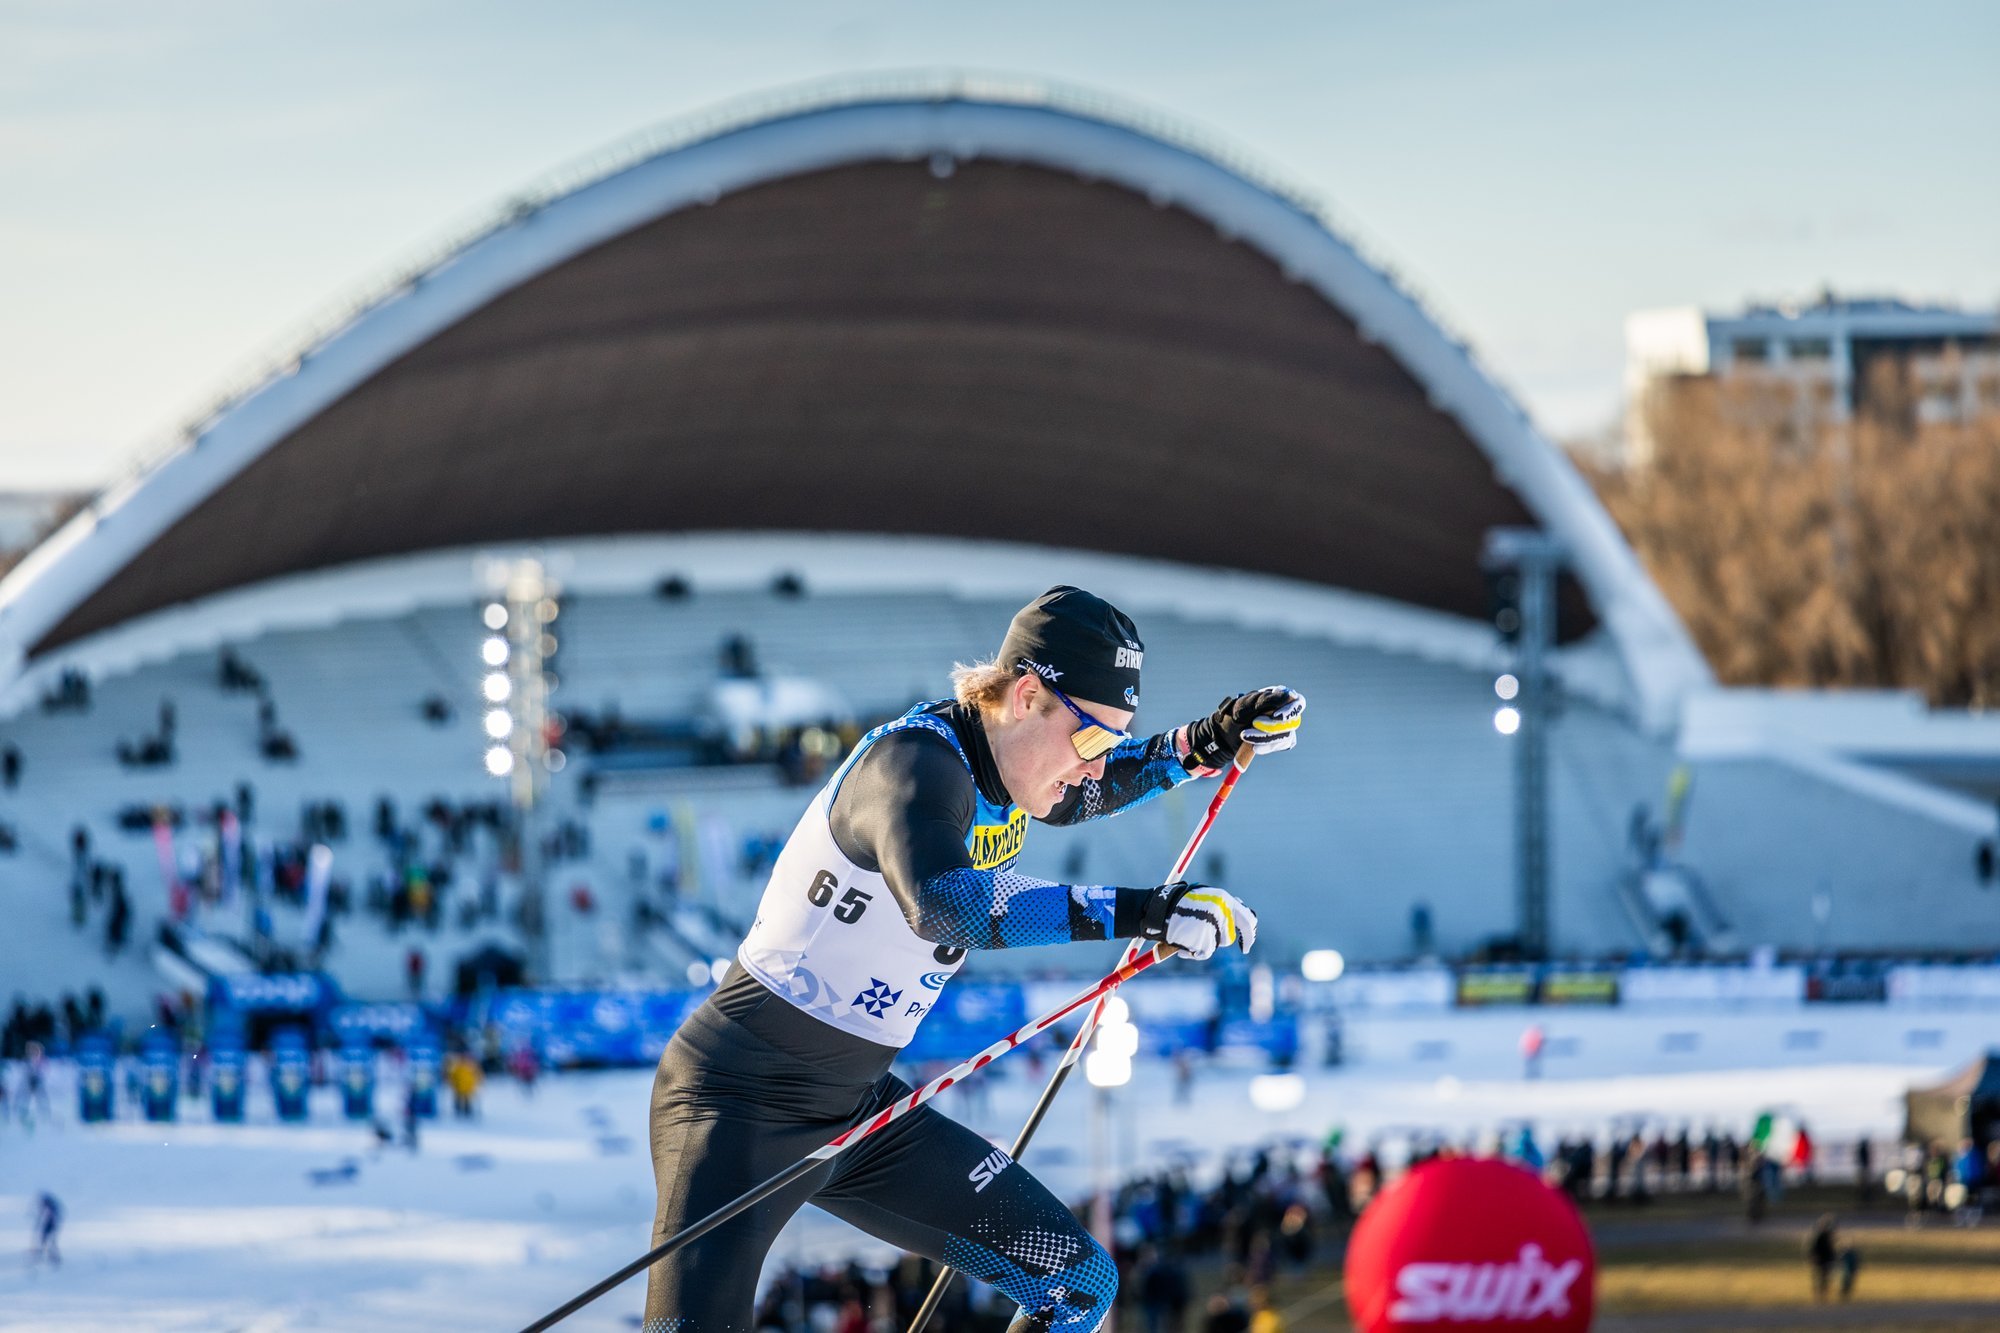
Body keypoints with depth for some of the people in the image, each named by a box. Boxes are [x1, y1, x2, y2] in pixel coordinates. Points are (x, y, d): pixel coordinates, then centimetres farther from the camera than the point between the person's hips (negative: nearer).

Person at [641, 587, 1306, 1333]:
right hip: (740, 1097, -9)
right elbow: (941, 904, -42)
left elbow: (1082, 793, 29)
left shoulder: (995, 760, 5)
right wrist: (1129, 913, -43)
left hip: (859, 1106, 9)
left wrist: (1204, 747, 11)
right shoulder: (915, 760, -22)